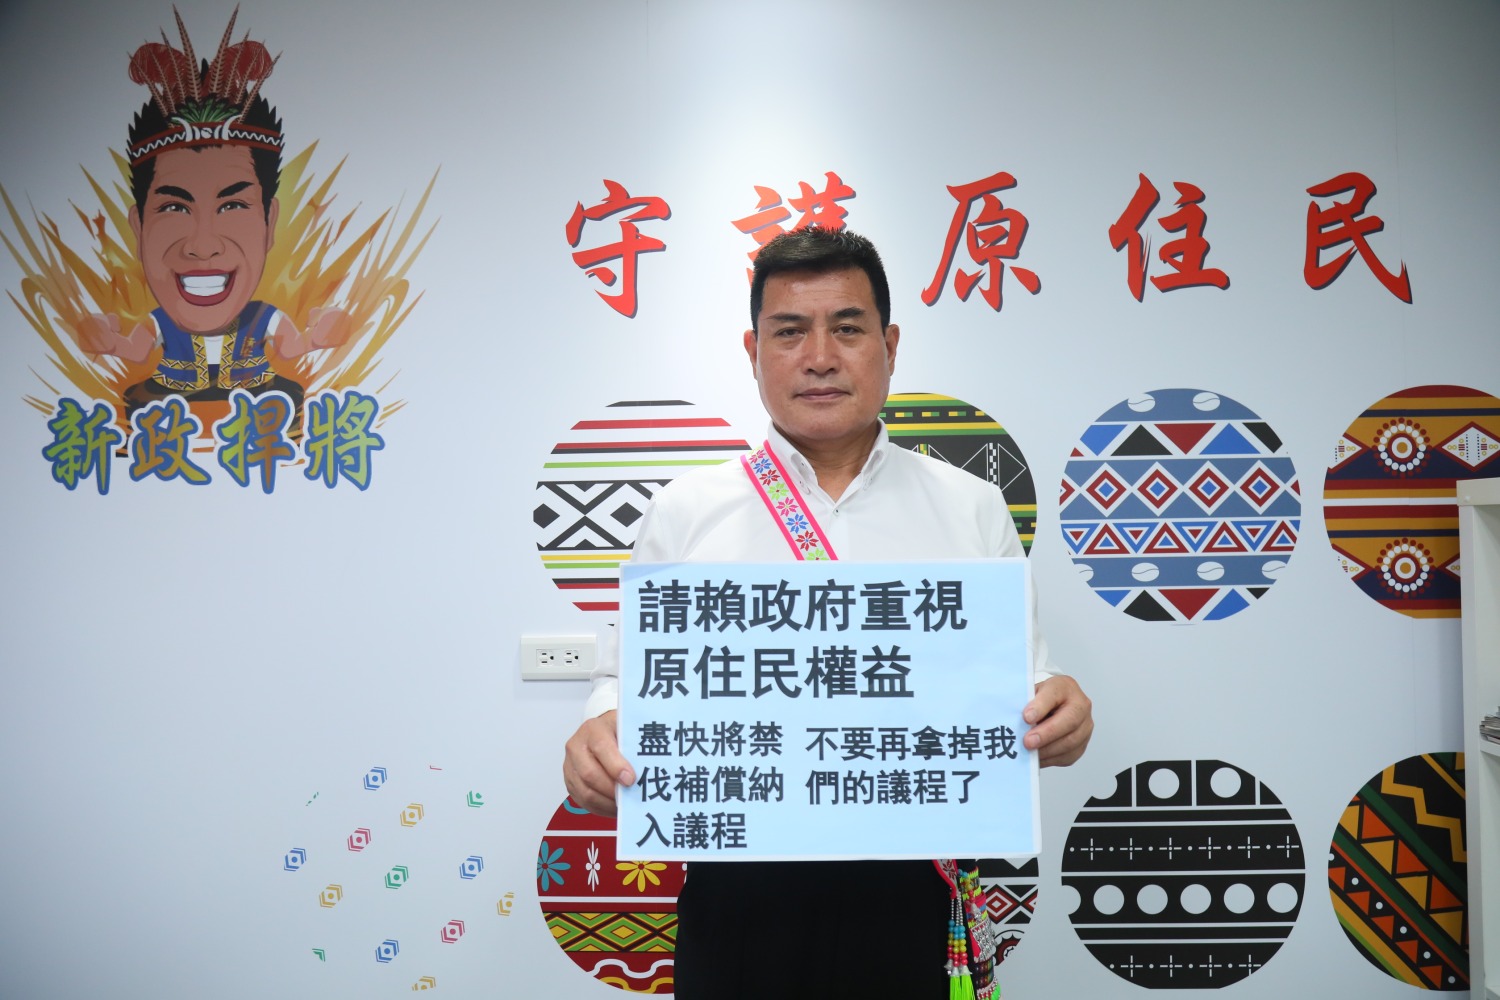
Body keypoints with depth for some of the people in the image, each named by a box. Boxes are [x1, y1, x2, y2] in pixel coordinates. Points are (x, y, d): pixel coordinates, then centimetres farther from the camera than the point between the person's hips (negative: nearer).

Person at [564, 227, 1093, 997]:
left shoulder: (972, 511, 5)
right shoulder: (682, 515, 3)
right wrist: (600, 734, -17)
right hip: (738, 897, 0)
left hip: (914, 900, 1)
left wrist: (1056, 718, -16)